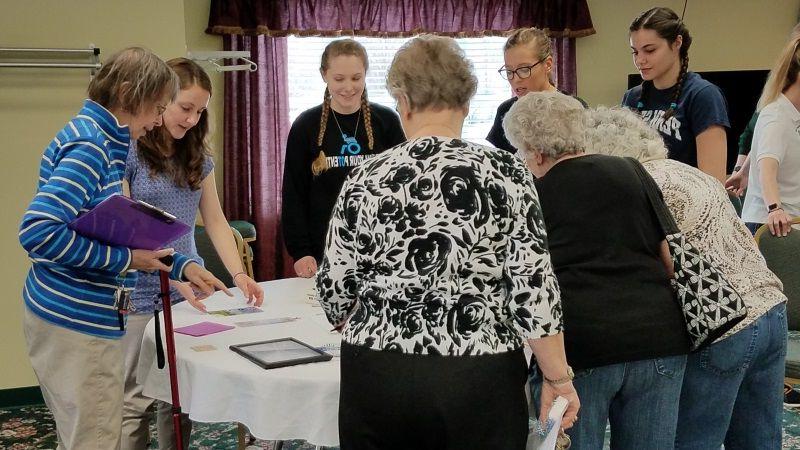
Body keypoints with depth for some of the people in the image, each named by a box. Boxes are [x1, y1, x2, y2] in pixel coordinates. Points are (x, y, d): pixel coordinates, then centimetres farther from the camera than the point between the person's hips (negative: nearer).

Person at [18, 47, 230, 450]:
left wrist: (181, 266, 13)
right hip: (77, 324, -10)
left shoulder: (102, 141, 12)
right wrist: (124, 259, -20)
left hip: (72, 317, 10)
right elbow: (37, 232, -27)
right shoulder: (88, 146, -19)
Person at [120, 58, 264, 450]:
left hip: (189, 291, 6)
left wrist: (238, 274, -6)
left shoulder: (197, 157, 11)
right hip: (141, 295, -5)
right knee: (135, 399, 1)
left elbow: (215, 221, 9)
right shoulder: (127, 152, -8)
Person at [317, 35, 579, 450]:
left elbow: (335, 291, 1)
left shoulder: (366, 179, -3)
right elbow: (533, 289, -11)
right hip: (478, 384, -1)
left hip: (378, 380, 1)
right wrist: (558, 378, -1)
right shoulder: (504, 172, -7)